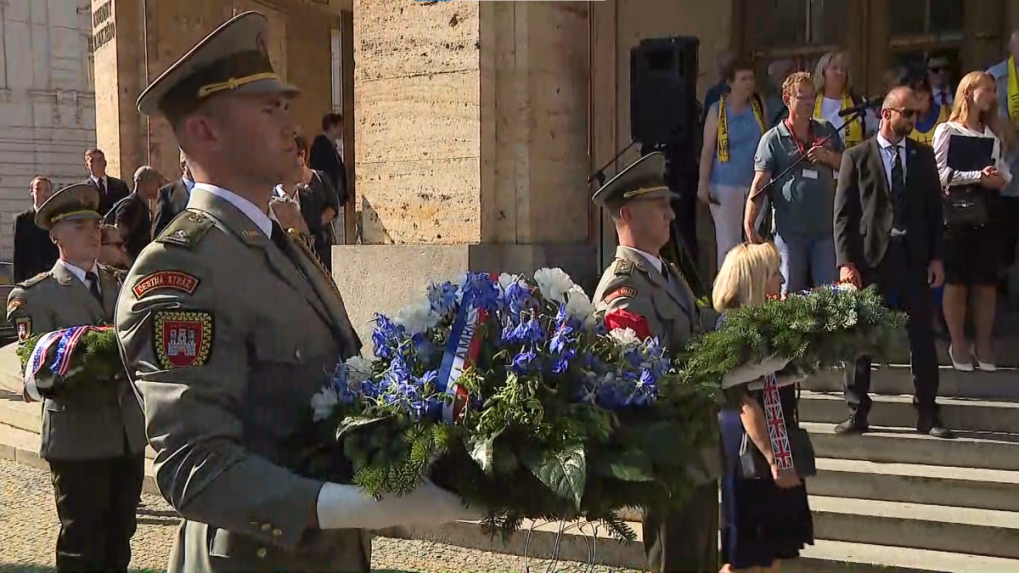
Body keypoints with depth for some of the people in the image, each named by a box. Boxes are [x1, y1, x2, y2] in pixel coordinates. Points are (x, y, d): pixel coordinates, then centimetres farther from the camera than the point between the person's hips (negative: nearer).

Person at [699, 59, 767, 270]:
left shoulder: (759, 106, 3)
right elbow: (707, 150, -5)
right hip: (726, 185, -4)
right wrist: (703, 185, -10)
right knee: (728, 242, -3)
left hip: (756, 183, 4)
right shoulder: (718, 111, -6)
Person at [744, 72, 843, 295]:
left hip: (825, 227, 3)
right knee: (789, 294, 4)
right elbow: (759, 184, -8)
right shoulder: (773, 139, 0)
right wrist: (749, 224, -18)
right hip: (789, 229, -3)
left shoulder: (826, 130, 12)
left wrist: (828, 157, -5)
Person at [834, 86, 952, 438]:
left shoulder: (923, 157, 10)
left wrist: (936, 257, 3)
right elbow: (844, 214, -3)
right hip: (870, 258, -2)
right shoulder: (856, 157, 1)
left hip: (914, 258, 3)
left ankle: (927, 415, 14)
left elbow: (934, 210, 11)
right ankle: (857, 413, 14)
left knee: (923, 337, 5)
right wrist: (846, 262, -11)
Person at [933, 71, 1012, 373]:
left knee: (986, 281, 5)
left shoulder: (993, 134, 15)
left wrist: (1000, 178, -11)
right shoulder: (947, 130, 0)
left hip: (988, 209, 4)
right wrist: (979, 176, -17)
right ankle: (958, 344, 10)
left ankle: (984, 345, 14)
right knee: (957, 281, 0)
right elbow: (941, 173, -10)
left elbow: (1004, 169, 12)